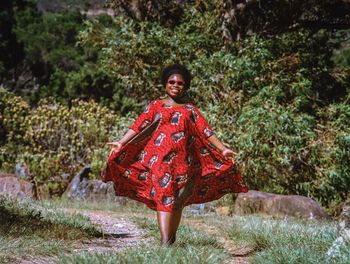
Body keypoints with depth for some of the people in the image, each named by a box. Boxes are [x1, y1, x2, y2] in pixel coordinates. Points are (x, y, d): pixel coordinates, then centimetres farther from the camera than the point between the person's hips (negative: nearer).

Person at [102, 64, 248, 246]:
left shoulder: (190, 109, 15)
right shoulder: (155, 106, 11)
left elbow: (205, 131, 8)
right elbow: (138, 126, 1)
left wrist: (222, 149, -3)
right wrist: (121, 143, -13)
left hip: (182, 160, 2)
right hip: (159, 159, -2)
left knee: (178, 201, 3)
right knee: (164, 197, -13)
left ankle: (172, 239, 12)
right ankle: (165, 242, -21)